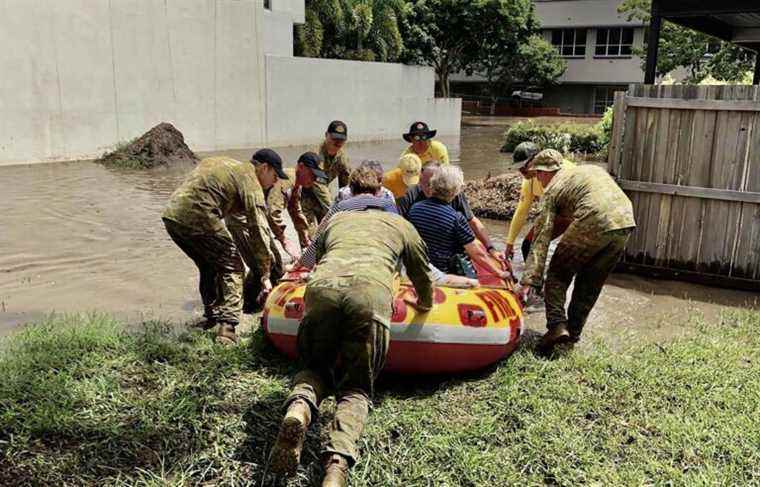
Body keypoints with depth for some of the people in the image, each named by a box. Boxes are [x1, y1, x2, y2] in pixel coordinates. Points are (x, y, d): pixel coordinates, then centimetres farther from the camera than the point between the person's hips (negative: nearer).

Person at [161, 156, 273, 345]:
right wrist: (265, 276, 4)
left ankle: (211, 315, 35)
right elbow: (259, 230, -1)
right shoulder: (250, 181, 1)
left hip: (171, 215, 8)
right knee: (232, 267, 6)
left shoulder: (220, 162, 25)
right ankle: (227, 326, -4)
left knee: (209, 266, 25)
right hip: (198, 219, -8)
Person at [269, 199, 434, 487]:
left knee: (315, 367, 24)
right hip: (372, 293, -1)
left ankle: (299, 407, -10)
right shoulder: (403, 225, 34)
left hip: (321, 286, 2)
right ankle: (337, 462, -18)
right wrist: (423, 304, 63)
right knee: (356, 388, 11)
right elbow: (423, 279, 41)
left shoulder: (335, 219, 38)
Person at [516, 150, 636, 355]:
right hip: (626, 222, 6)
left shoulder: (553, 189, 12)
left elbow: (542, 239, 4)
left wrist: (529, 281, 1)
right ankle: (573, 333, 26)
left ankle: (557, 326, -1)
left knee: (558, 272, 13)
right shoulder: (590, 169, 32)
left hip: (595, 222, -6)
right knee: (591, 282, 20)